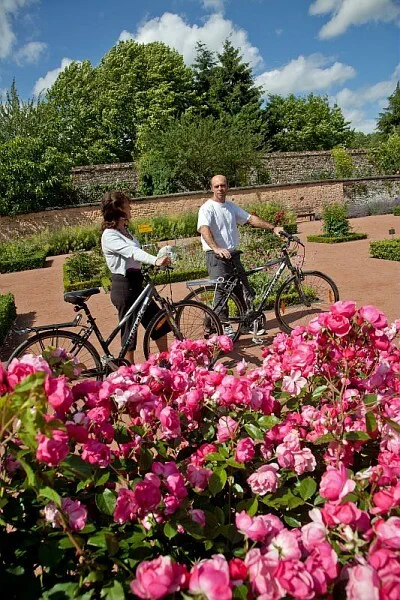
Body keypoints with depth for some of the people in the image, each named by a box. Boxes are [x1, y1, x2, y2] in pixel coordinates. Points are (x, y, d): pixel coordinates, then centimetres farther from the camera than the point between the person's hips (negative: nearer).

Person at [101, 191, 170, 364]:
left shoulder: (125, 231, 15)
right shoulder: (109, 236, -16)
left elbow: (136, 251, 10)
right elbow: (131, 251, -32)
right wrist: (155, 260, -45)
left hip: (135, 283, 9)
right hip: (124, 286, -9)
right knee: (130, 329, 1)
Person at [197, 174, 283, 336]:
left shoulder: (231, 206, 15)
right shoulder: (207, 208, -9)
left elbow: (251, 218, 16)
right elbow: (204, 229, -25)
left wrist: (273, 228, 8)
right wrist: (216, 248, -42)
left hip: (233, 254, 7)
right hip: (216, 256, -7)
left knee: (244, 289, 9)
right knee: (221, 292, -5)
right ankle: (224, 326, 8)